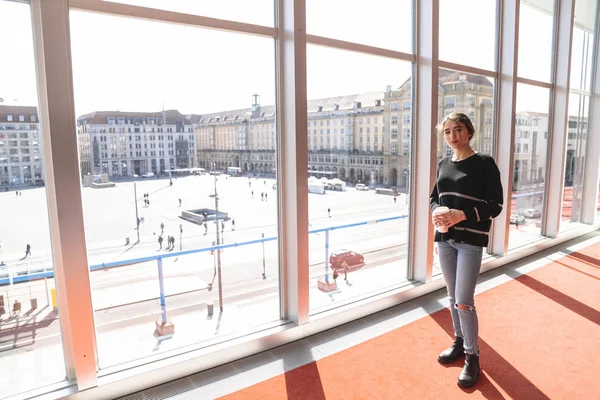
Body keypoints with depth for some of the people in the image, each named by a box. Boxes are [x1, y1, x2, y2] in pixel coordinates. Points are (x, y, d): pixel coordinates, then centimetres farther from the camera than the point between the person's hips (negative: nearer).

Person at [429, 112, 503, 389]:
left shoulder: (484, 164, -6)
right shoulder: (443, 164, 10)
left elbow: (495, 205, -9)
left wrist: (463, 215, -23)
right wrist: (435, 213, -9)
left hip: (471, 239, -5)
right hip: (444, 238, 5)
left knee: (464, 301, -5)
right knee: (452, 296, 15)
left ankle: (472, 356, 14)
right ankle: (460, 341, 34)